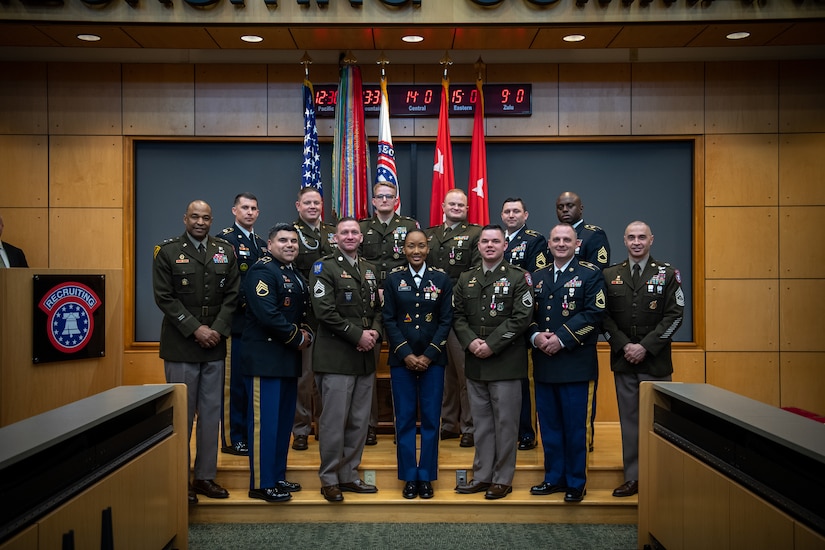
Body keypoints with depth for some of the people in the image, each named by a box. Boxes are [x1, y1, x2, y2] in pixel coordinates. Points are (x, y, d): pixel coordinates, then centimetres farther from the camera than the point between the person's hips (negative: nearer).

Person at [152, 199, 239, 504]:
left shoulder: (225, 252, 8)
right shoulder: (167, 251, 0)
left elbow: (232, 295, 4)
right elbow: (165, 297, -7)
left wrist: (218, 330, -8)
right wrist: (195, 329, -13)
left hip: (215, 345, 3)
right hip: (180, 346, -3)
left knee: (211, 413, 8)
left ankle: (205, 476, 18)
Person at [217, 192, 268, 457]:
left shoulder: (262, 244, 18)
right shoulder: (224, 239, -5)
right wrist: (246, 300, -19)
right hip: (236, 323, -7)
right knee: (234, 382, -1)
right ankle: (232, 439, 7)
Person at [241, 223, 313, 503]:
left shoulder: (296, 275, 18)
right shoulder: (262, 271, -12)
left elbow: (305, 312, 21)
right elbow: (268, 315, -22)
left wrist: (307, 334, 0)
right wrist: (298, 338, -13)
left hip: (288, 358, 9)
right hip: (265, 358, -9)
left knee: (284, 420, 14)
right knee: (264, 422, -4)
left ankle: (278, 476, 24)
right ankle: (261, 484, 4)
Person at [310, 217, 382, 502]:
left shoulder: (369, 270, 16)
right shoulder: (324, 267, -5)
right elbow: (325, 311, -14)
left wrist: (375, 332, -2)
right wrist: (358, 335, -15)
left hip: (365, 357, 7)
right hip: (336, 358, -6)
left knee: (359, 422, 11)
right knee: (334, 421, -1)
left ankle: (348, 474, 23)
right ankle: (329, 479, 11)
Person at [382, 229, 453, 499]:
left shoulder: (442, 279, 3)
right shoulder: (393, 279, 3)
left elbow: (446, 320, 0)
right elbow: (389, 319, 0)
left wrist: (428, 355, -9)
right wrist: (406, 354, -10)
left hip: (432, 359, 0)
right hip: (402, 359, 0)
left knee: (431, 418, 3)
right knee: (405, 419, 3)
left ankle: (426, 477, 14)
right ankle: (409, 477, 14)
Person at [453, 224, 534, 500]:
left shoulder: (518, 278, -2)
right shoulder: (466, 279, 13)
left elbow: (522, 317, -11)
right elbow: (458, 316, 9)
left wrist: (491, 345, -16)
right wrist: (471, 342, -9)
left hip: (505, 361, -4)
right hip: (475, 363, 5)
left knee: (505, 422, 2)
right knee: (481, 422, 11)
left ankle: (503, 479, 12)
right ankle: (482, 476, 20)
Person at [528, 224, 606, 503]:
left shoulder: (590, 274, -1)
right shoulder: (537, 277, 15)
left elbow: (594, 313, -11)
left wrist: (561, 338, -16)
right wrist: (536, 336, -8)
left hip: (576, 362, -5)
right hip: (544, 363, 5)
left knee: (575, 425, 1)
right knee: (549, 425, 11)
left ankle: (576, 483, 13)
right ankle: (554, 478, 23)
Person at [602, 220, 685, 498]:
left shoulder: (668, 274, 1)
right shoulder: (609, 275, 7)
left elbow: (675, 315, -5)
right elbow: (604, 317, 4)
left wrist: (646, 346, -13)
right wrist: (623, 346, -9)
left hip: (656, 361, -2)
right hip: (623, 360, 2)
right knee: (629, 420, 7)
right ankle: (632, 478, 15)